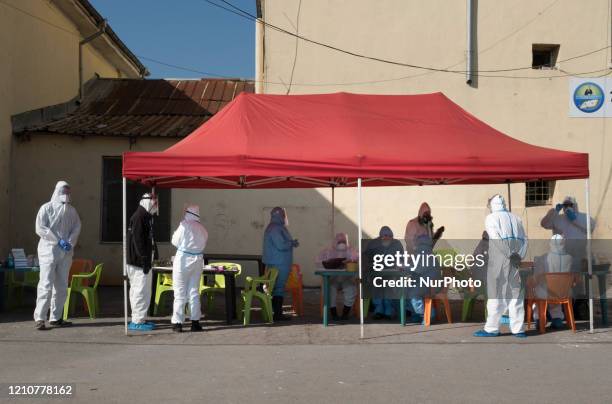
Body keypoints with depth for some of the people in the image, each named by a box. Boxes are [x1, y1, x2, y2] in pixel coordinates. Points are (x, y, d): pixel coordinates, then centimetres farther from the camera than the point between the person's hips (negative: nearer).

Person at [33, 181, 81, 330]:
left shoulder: (72, 210, 13)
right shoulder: (46, 208, 0)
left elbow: (77, 227, 7)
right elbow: (40, 228, -9)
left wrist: (70, 242, -11)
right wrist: (59, 241, -15)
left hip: (66, 252, 5)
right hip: (49, 250, -5)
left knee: (61, 286, 6)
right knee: (46, 284, -10)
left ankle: (55, 317, 13)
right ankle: (39, 318, -8)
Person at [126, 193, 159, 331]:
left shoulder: (146, 217, 17)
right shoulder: (138, 217, -15)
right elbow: (138, 241, -21)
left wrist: (150, 258, 20)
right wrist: (145, 260, -22)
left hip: (143, 261, 11)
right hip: (139, 262, -11)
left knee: (139, 291, 15)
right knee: (141, 291, -8)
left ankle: (139, 319, 22)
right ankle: (137, 321, -3)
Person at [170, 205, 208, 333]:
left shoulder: (184, 225, -12)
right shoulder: (202, 229, 5)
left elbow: (175, 241, -5)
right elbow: (203, 244, 6)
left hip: (183, 259, -5)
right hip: (198, 260, 5)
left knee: (180, 293, 1)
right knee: (194, 291, 13)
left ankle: (177, 323, 3)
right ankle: (195, 321, 14)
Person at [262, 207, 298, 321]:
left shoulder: (277, 228, 16)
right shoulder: (275, 229, -17)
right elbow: (281, 245, -24)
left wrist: (292, 242, 9)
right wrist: (293, 243, -9)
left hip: (278, 263, 11)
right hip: (279, 264, -11)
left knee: (277, 287, 12)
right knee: (279, 287, -8)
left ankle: (277, 312, 17)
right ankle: (278, 314, -5)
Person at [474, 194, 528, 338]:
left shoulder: (491, 218, 1)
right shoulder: (516, 218, 17)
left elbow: (497, 239, -13)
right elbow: (524, 240, 7)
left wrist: (510, 255, -13)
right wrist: (519, 256, -2)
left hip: (498, 259, -5)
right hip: (515, 261, 5)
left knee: (496, 293, -1)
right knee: (515, 293, 8)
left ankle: (491, 328, 0)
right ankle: (518, 328, 7)